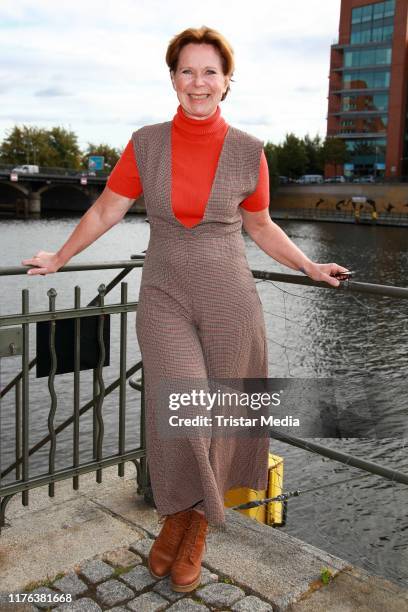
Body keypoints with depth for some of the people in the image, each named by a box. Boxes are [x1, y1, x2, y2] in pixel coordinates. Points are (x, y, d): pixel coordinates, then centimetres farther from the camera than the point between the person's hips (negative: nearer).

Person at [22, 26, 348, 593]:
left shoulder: (248, 152, -2)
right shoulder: (146, 143, 0)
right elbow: (105, 211, 10)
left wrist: (311, 268, 13)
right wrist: (60, 258, 17)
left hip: (228, 296, 0)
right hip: (164, 296, 0)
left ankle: (197, 523, 30)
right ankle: (179, 513, 13)